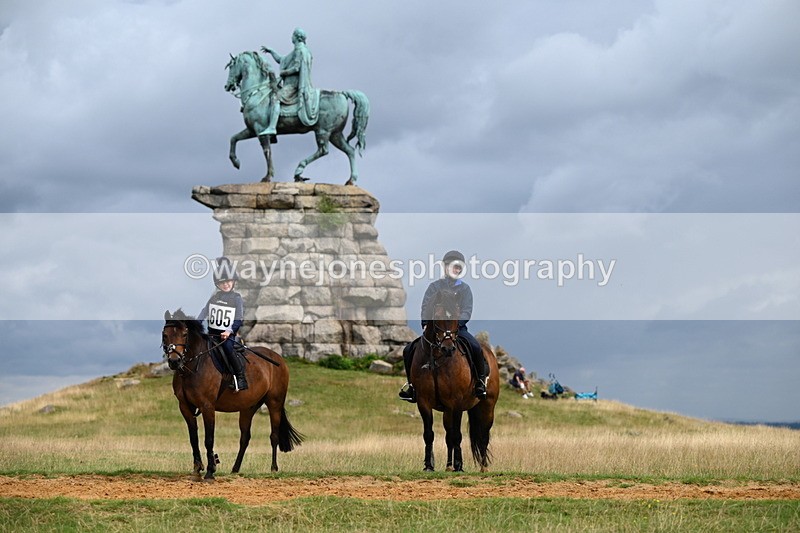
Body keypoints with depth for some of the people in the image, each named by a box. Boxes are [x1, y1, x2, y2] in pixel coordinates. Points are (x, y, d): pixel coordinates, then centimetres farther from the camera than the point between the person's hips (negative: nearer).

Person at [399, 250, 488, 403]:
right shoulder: (434, 286, 9)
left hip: (457, 327, -2)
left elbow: (467, 312, -5)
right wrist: (426, 324, -17)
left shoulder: (464, 288, 6)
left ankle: (480, 382, -9)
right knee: (409, 350, -12)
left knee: (476, 347, -28)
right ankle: (411, 382, 4)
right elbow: (425, 308, 1)